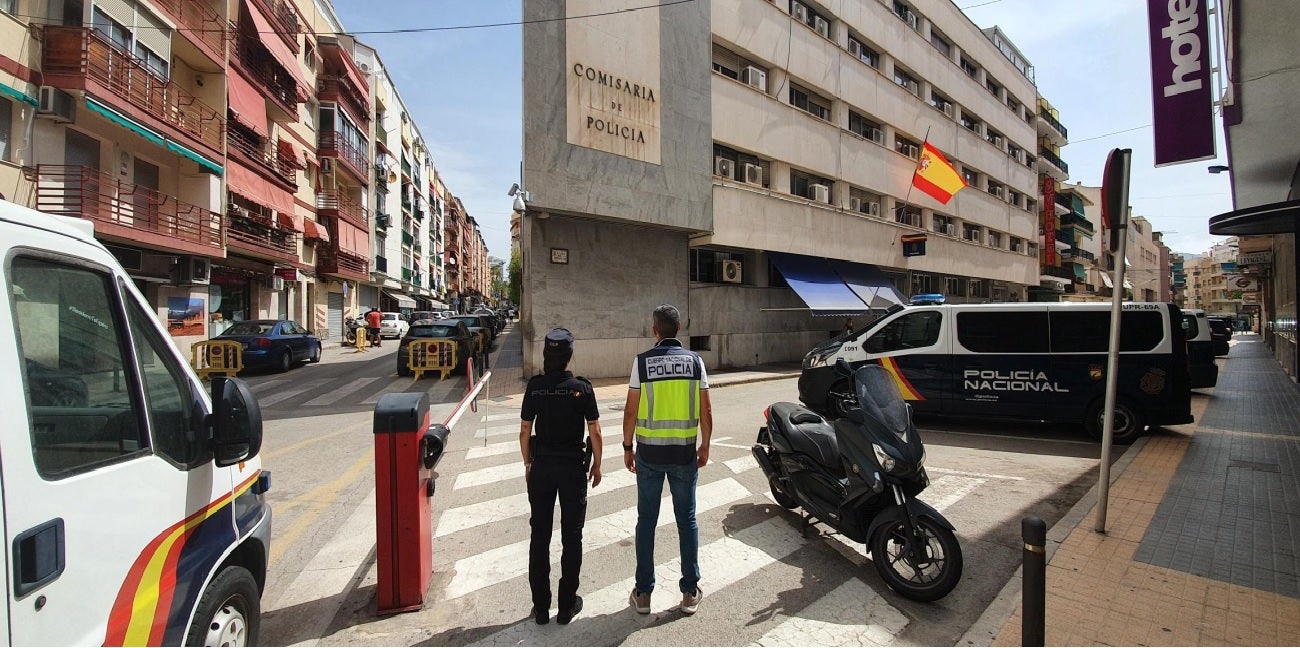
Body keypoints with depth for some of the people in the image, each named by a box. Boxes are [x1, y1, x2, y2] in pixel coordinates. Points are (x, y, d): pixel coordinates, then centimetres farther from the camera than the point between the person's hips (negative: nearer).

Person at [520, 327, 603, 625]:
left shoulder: (535, 387, -6)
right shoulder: (582, 388, -11)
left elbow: (525, 430, -2)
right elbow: (595, 432, -9)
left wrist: (528, 463, 12)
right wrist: (596, 465, 5)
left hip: (541, 466, 2)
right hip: (573, 467, -2)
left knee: (540, 536, 13)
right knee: (571, 536, 11)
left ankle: (540, 607, 23)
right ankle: (567, 605, 22)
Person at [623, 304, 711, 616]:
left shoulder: (642, 361, -8)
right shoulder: (694, 361, -3)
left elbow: (631, 410, -7)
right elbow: (706, 411, -1)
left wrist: (627, 446, 6)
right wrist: (705, 446, 12)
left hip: (649, 452, -1)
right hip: (684, 453, 1)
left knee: (646, 521, 12)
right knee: (687, 520, 14)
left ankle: (643, 592, 23)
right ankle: (690, 591, 24)